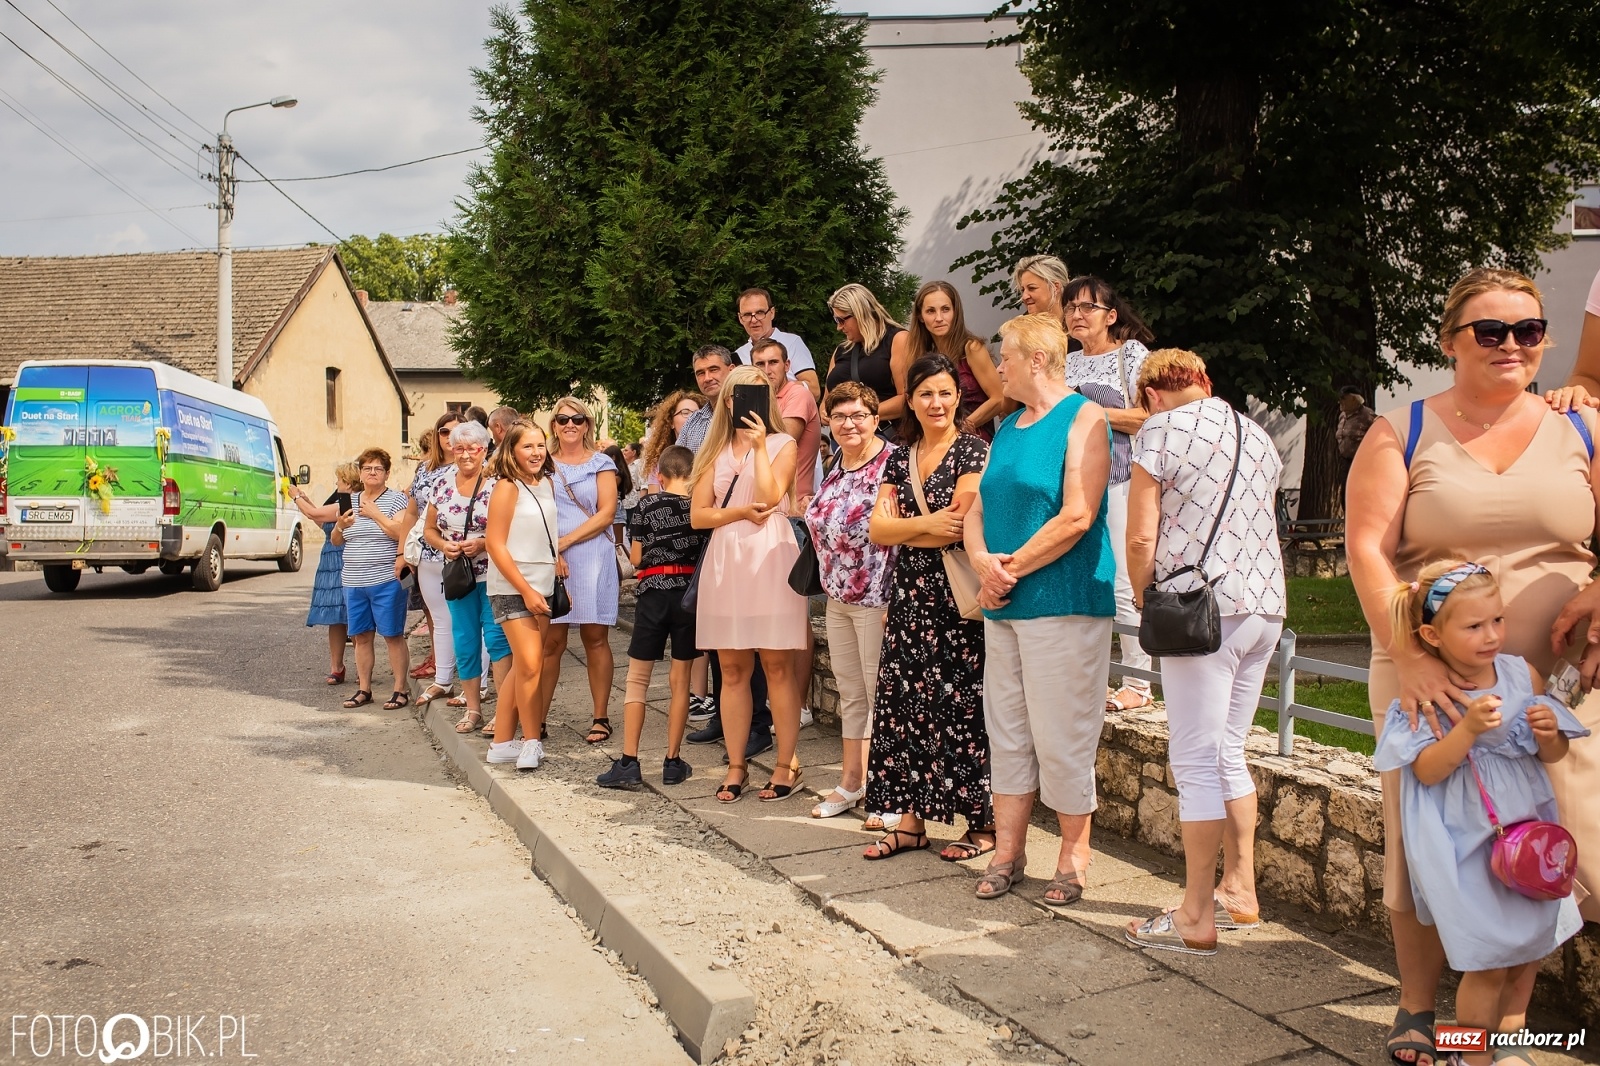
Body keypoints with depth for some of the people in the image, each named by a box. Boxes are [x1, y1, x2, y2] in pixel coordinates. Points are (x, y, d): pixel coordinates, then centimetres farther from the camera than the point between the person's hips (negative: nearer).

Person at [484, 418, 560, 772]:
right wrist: (526, 591, -15)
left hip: (542, 588, 7)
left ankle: (502, 741, 20)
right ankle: (531, 742, -1)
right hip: (511, 590, -7)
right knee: (531, 664, -13)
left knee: (522, 666, 11)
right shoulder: (507, 488, -11)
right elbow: (495, 544, -13)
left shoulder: (547, 483, 8)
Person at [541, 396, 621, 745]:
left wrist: (566, 541, -11)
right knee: (551, 641, -1)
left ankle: (601, 718, 6)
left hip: (592, 557, -2)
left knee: (595, 638, 1)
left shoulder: (601, 463, 7)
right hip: (550, 560, 2)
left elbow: (606, 512, -3)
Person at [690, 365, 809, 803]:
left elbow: (769, 497, -10)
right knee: (732, 670, 5)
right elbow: (698, 515, 7)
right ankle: (736, 766, 12)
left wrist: (760, 446, -11)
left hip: (770, 558, -3)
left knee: (777, 667, -3)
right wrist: (740, 512, -8)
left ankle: (786, 765, 4)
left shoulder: (781, 444, 6)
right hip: (725, 560, 4)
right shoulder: (715, 452, 15)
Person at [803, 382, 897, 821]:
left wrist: (895, 601, -21)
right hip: (839, 598, 8)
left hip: (877, 597, -8)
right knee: (850, 693, 15)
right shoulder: (837, 468, 11)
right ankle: (852, 781, 25)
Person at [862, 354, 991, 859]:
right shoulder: (900, 458, 14)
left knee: (962, 706, -4)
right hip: (910, 597, 6)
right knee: (905, 703, 6)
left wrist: (903, 529, -3)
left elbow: (962, 524, -13)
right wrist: (925, 523, -12)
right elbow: (877, 529, 5)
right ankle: (910, 820, 15)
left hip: (958, 598, -6)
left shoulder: (972, 450, -4)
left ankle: (983, 823, 7)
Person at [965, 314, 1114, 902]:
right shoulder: (1008, 427, 17)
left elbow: (1076, 517, -17)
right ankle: (1007, 851, 19)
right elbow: (978, 510, 13)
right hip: (1003, 607, 8)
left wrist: (1011, 569, -12)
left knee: (1061, 736, -2)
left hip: (1063, 604, -7)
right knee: (1006, 731, 10)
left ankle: (1074, 856, 12)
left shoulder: (1083, 419, -7)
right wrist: (984, 563, -7)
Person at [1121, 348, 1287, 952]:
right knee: (1230, 755, 17)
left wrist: (1145, 604, 6)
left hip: (1204, 606, -7)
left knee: (1196, 763, -2)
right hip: (1266, 606, 7)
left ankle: (1197, 919, 3)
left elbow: (1142, 538, -9)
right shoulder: (1258, 436, 17)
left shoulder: (1161, 430, -3)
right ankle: (1239, 892, 24)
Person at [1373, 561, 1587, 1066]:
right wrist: (1469, 728, -30)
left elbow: (1554, 756, 8)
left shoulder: (1523, 674, -1)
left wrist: (1549, 733, -14)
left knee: (1530, 947, 17)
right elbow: (1426, 771, -18)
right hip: (1464, 843, -5)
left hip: (1526, 830, 5)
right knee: (1490, 959, -3)